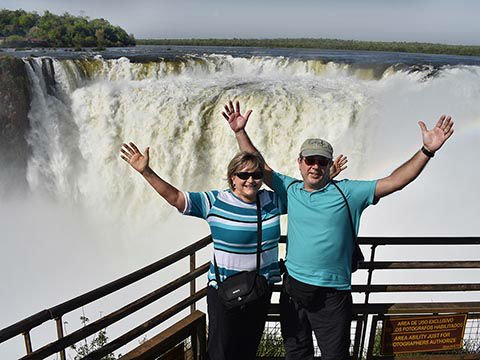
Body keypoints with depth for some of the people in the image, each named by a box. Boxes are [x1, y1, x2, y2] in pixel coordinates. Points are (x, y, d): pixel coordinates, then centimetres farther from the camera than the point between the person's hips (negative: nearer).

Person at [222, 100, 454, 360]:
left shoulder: (347, 192, -8)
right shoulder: (291, 189, 1)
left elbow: (395, 181, -13)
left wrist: (427, 151, -22)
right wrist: (240, 132, 2)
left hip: (331, 295, -3)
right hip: (293, 289, 3)